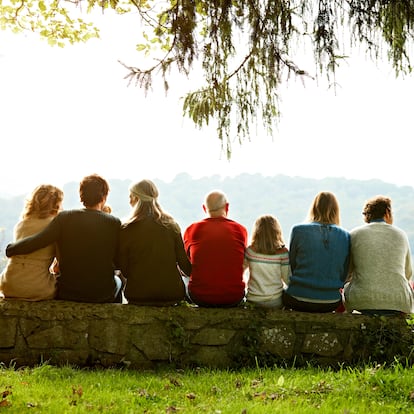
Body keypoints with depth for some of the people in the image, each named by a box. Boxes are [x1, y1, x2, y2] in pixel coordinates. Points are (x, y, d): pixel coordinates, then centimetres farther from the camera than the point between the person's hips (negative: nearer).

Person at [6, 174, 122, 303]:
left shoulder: (65, 218, -11)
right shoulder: (114, 223, -12)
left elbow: (36, 241, -18)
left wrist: (10, 249, -1)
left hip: (68, 294, 1)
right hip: (104, 295, -1)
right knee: (118, 281, 33)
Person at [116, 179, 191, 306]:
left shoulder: (127, 230, -7)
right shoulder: (171, 225, 0)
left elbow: (124, 270, 0)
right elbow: (185, 265, 2)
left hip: (139, 295, -2)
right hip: (172, 294, 2)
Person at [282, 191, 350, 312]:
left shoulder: (298, 230, -5)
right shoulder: (345, 236, -1)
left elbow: (291, 265, 3)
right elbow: (344, 273, 6)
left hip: (298, 300, -1)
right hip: (330, 302, 2)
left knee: (283, 293, 32)